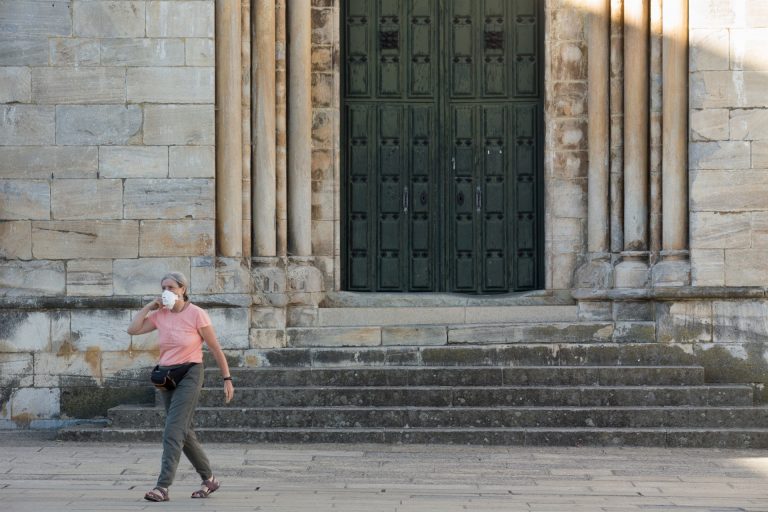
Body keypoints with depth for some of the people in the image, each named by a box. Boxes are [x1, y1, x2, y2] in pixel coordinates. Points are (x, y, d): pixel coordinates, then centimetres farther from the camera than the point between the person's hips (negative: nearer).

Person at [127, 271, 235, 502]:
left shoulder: (196, 314, -10)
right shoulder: (160, 315, 5)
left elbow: (215, 348, -5)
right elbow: (132, 329, -1)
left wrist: (227, 379, -4)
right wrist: (149, 306, -3)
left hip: (189, 375, -6)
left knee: (173, 431, -16)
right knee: (184, 432, 12)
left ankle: (162, 487, -20)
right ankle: (209, 479, 26)